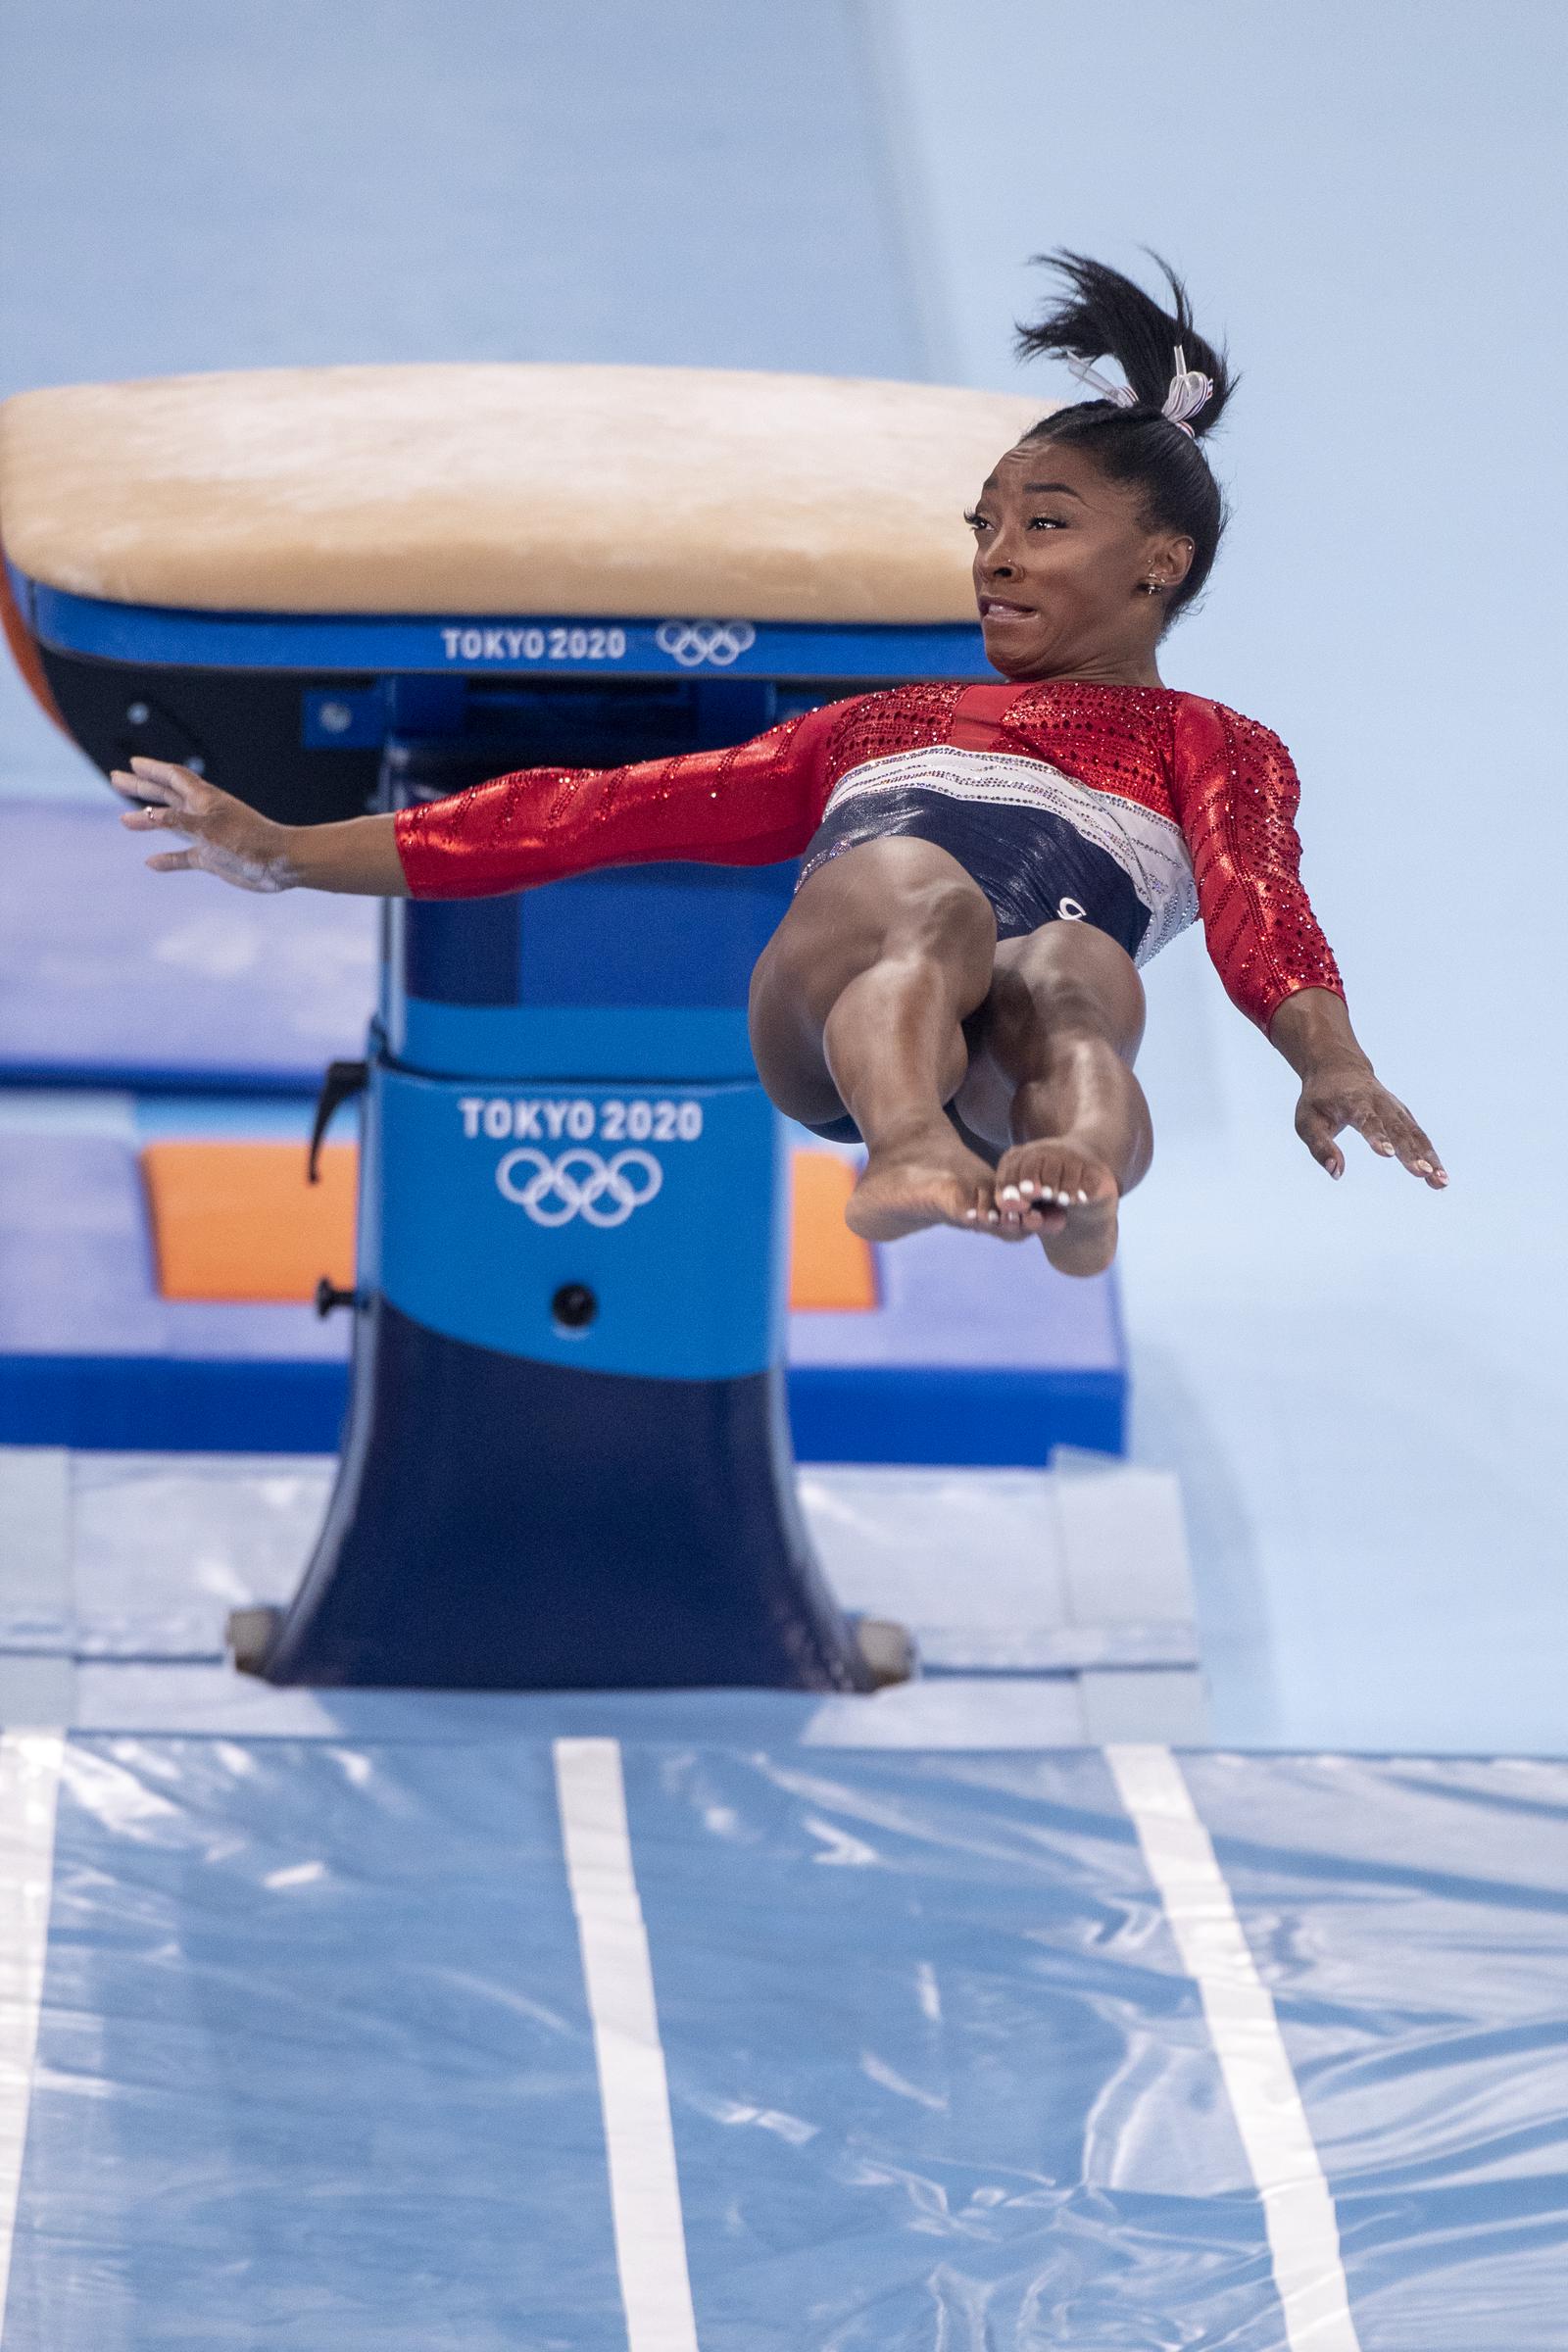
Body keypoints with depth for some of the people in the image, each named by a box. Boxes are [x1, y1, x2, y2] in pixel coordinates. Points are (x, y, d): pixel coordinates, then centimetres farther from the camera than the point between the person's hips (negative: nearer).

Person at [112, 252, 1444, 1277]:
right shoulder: (880, 727, 42)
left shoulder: (1210, 748, 32)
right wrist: (290, 856, 32)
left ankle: (1076, 1167, -72)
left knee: (1080, 963, -38)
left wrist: (1332, 1064, -14)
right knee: (915, 883, -35)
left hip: (1002, 1041, -1)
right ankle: (908, 1152, -67)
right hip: (819, 1007, 1)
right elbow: (616, 810, 37)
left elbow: (1257, 901, 9)